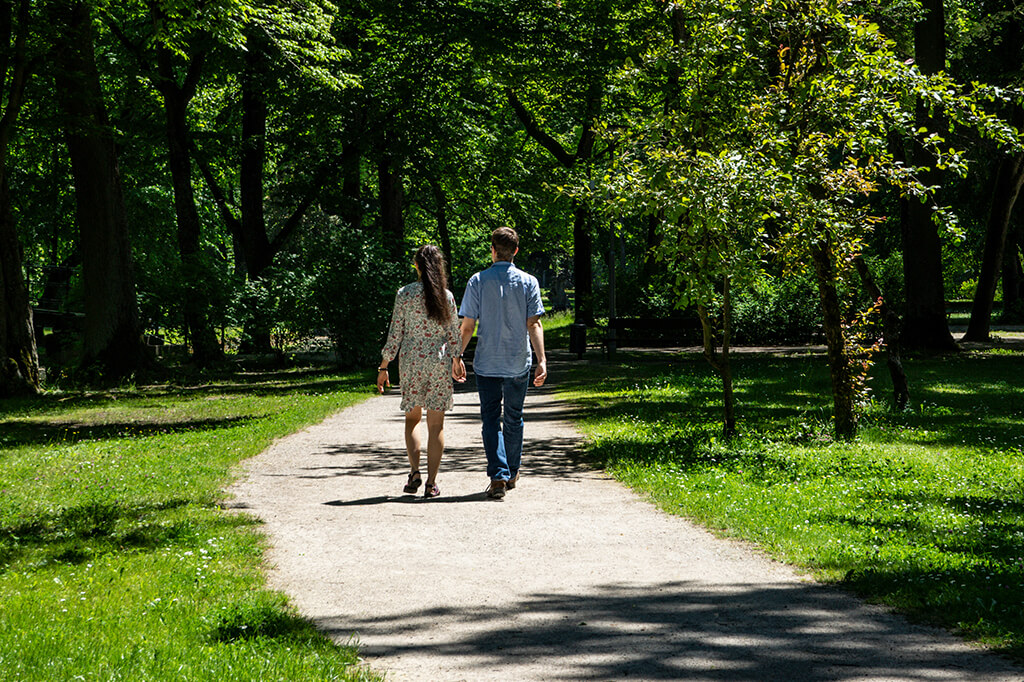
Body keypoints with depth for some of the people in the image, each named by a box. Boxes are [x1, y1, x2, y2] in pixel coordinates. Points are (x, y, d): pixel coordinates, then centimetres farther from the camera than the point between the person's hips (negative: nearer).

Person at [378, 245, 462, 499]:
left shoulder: (404, 294, -4)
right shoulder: (447, 296, -1)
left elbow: (395, 334, -3)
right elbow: (454, 335, 3)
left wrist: (383, 367, 4)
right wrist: (456, 361, 20)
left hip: (411, 361, 0)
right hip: (439, 362, 0)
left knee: (412, 418, 15)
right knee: (436, 423, 5)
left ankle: (415, 471, -3)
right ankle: (431, 482, 0)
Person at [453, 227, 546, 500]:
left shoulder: (478, 281, -4)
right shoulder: (528, 282, -2)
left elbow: (468, 326, -4)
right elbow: (534, 325, -9)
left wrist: (457, 357, 5)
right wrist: (542, 360, -9)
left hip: (486, 363, -1)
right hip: (518, 363, 1)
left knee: (491, 419, 2)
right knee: (513, 418, 16)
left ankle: (498, 475, -13)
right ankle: (512, 474, 27)